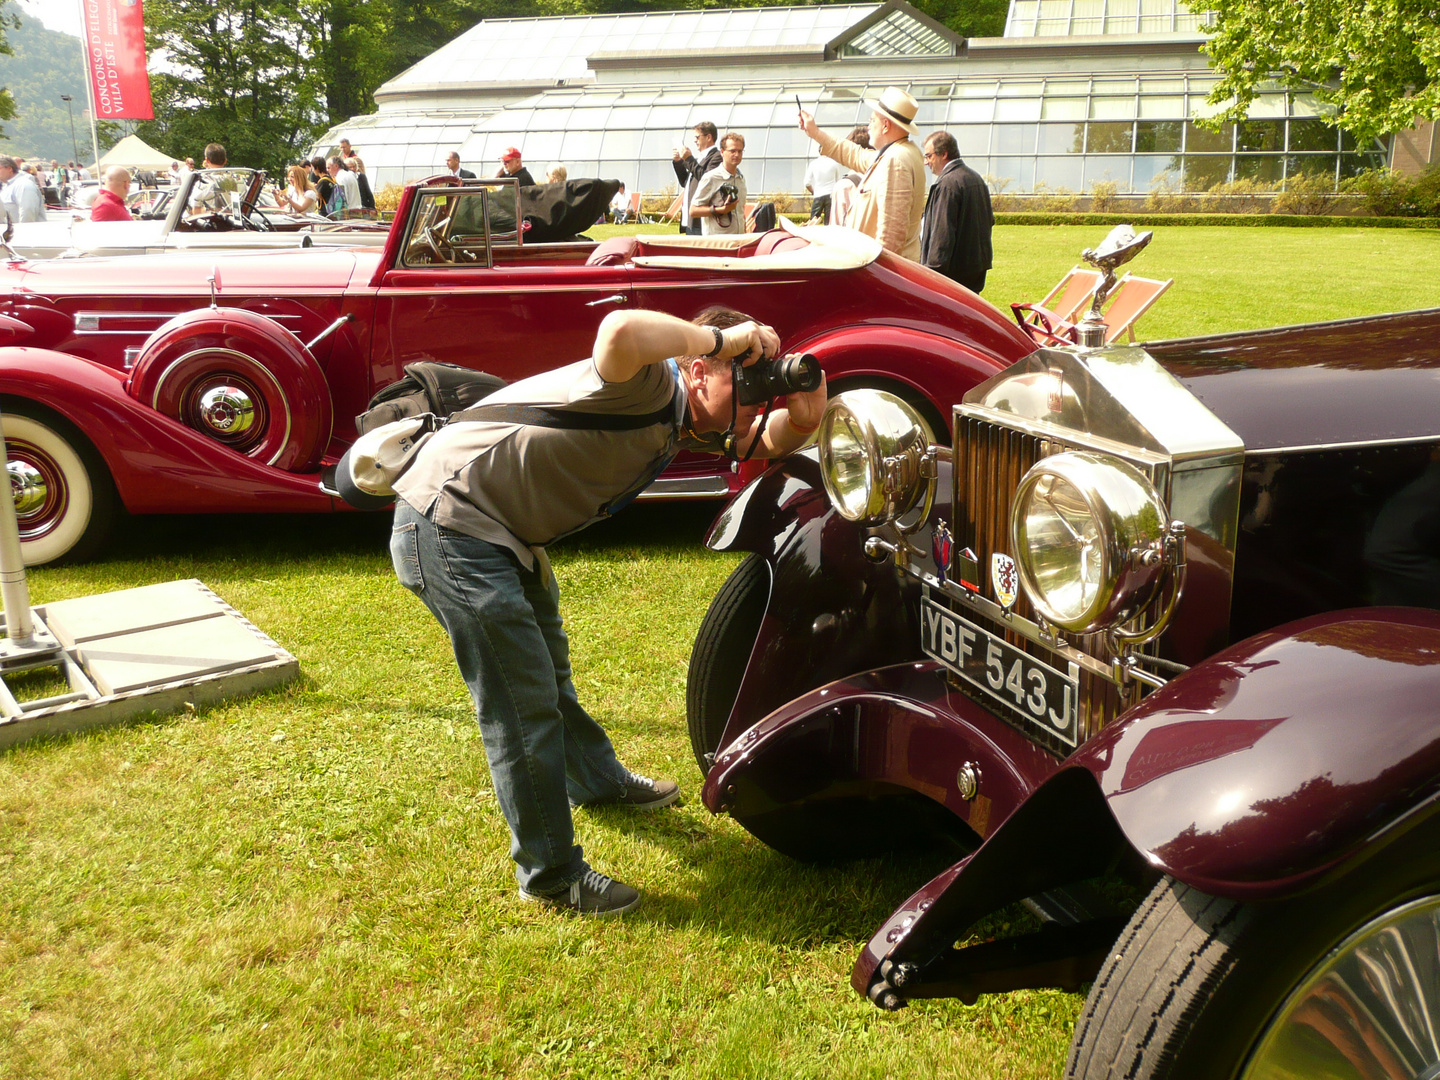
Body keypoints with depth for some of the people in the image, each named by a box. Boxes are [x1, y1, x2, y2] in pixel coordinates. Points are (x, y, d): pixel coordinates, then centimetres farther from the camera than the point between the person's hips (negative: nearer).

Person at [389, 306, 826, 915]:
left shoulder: (684, 425, 5)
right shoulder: (650, 383, -24)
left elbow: (773, 440, 7)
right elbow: (619, 334, -47)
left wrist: (803, 407, -15)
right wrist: (720, 337, -34)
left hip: (505, 533, 10)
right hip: (450, 524, -10)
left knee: (549, 674, 29)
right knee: (523, 706, -4)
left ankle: (596, 779, 52)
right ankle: (551, 876, 10)